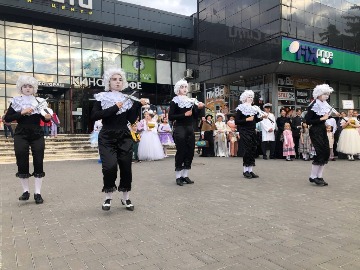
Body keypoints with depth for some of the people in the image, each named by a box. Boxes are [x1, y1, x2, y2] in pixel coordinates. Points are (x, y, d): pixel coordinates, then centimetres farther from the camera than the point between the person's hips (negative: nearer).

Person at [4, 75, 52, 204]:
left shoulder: (39, 101, 7)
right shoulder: (16, 101, 3)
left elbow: (44, 119, 8)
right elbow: (7, 119, -5)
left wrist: (48, 118, -15)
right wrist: (22, 112, -17)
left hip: (37, 136, 1)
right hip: (21, 136, -1)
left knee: (38, 163, -1)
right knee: (22, 164, 0)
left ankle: (37, 193, 5)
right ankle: (26, 191, 15)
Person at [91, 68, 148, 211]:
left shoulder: (127, 98, 9)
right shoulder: (102, 97, 2)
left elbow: (132, 119, 3)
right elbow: (94, 116, -13)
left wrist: (138, 105, -9)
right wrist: (114, 108, -17)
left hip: (124, 138, 3)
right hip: (107, 138, -3)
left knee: (126, 168, 3)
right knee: (110, 167, -17)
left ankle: (126, 198, 22)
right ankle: (108, 197, 6)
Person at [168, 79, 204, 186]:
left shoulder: (191, 101, 14)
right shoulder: (175, 101, -2)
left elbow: (195, 117, 13)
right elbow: (171, 117, -11)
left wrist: (198, 108, -3)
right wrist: (185, 114, -15)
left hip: (190, 129, 6)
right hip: (180, 129, -6)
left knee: (190, 152, 5)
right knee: (181, 152, -6)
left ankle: (185, 175, 15)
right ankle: (178, 176, 5)